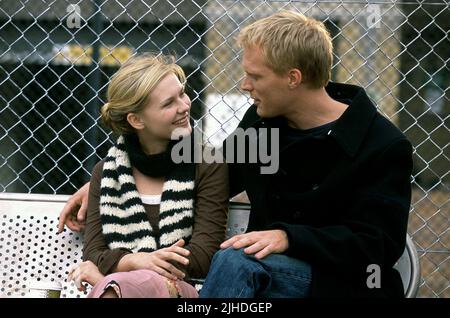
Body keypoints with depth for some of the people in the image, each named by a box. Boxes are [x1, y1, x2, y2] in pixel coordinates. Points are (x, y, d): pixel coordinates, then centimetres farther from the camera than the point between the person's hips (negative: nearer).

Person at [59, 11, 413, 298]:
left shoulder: (384, 148, -12)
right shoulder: (261, 121, 6)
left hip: (344, 281, -5)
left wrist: (289, 237, -30)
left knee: (236, 260, -32)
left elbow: (379, 244, -17)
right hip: (270, 271, 5)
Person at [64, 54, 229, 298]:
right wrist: (137, 261, -16)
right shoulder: (106, 172, 16)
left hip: (180, 289, -2)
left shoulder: (208, 166, 7)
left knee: (116, 286, -39)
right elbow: (93, 254, 9)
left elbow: (203, 255, -2)